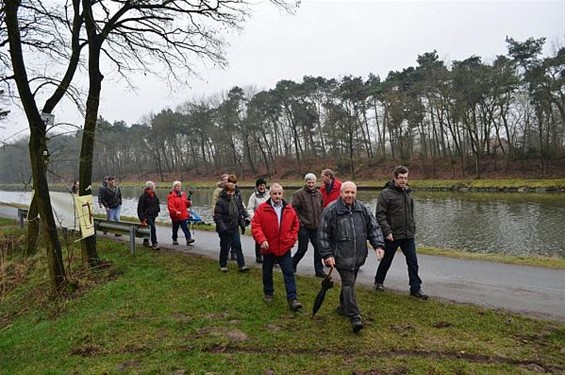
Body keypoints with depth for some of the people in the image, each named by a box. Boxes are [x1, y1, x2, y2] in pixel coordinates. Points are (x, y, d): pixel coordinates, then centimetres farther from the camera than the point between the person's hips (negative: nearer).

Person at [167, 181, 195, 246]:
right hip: (175, 216, -3)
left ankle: (188, 239, -13)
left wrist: (189, 203, -3)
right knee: (175, 228, 11)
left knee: (185, 227, -6)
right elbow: (170, 206, -17)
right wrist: (176, 212, -30)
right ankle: (174, 240, 26)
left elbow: (186, 204, 20)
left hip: (184, 215, 3)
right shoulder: (171, 196, -8)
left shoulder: (183, 194, 11)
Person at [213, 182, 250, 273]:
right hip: (225, 229, -5)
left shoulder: (236, 200, 4)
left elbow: (241, 211, 15)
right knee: (225, 247, 7)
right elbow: (217, 216, -16)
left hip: (235, 228, 5)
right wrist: (223, 228, -23)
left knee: (238, 246, 3)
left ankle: (242, 265, 7)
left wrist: (242, 224, 11)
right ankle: (223, 265, 24)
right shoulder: (220, 201, -15)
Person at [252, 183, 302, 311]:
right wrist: (262, 240, -23)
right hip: (268, 248, -1)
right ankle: (268, 293, 38)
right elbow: (255, 226, -12)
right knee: (267, 272, 16)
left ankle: (292, 299, -2)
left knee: (289, 273, -3)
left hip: (284, 248, 1)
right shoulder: (262, 209, -10)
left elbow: (295, 224, 12)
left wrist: (292, 238, 2)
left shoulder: (289, 209, 0)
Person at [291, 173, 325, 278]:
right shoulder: (299, 194, -9)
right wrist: (298, 223, -13)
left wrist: (320, 221, 11)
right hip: (303, 227, -5)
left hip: (316, 226, 5)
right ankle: (292, 265, 24)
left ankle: (319, 270, 17)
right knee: (302, 248, 2)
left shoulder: (318, 193, 9)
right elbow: (294, 209, -10)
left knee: (318, 248, 6)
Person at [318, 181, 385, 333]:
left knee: (349, 282, 18)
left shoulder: (362, 209, 5)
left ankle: (344, 307, 37)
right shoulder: (331, 210, -9)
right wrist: (327, 254, -10)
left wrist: (378, 245, -4)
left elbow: (374, 228, 10)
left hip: (358, 256, 5)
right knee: (349, 284, -8)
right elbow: (323, 235, -6)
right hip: (342, 256, -5)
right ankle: (355, 317, -5)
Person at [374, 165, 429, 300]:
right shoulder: (386, 193, -12)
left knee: (413, 262, 2)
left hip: (408, 236, 5)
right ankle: (378, 282, 33)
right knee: (386, 261, 12)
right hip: (392, 236, -5)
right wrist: (387, 231, -21)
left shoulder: (407, 193, 9)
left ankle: (415, 288, 13)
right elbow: (380, 215, -16)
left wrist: (413, 229, 14)